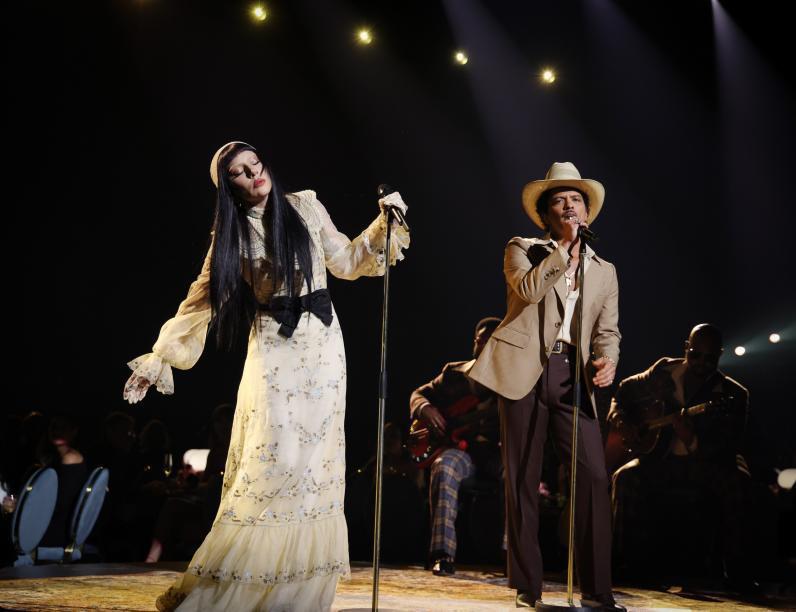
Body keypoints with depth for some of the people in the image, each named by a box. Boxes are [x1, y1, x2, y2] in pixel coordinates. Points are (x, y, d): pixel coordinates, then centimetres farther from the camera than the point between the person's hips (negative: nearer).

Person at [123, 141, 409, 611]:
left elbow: (345, 262, 13)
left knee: (317, 457, 2)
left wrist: (383, 225, 1)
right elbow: (202, 300, 4)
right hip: (273, 350, -2)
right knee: (273, 457, -10)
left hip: (322, 345, 2)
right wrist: (159, 358, 1)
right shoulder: (231, 234, 3)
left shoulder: (305, 207, 5)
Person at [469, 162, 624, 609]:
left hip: (574, 375, 3)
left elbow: (608, 330, 13)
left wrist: (607, 359, -8)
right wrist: (565, 246, -12)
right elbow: (528, 290, -11)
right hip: (525, 370, -2)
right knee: (523, 481, 0)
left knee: (595, 476, -9)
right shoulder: (523, 249, 10)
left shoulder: (604, 270, 19)